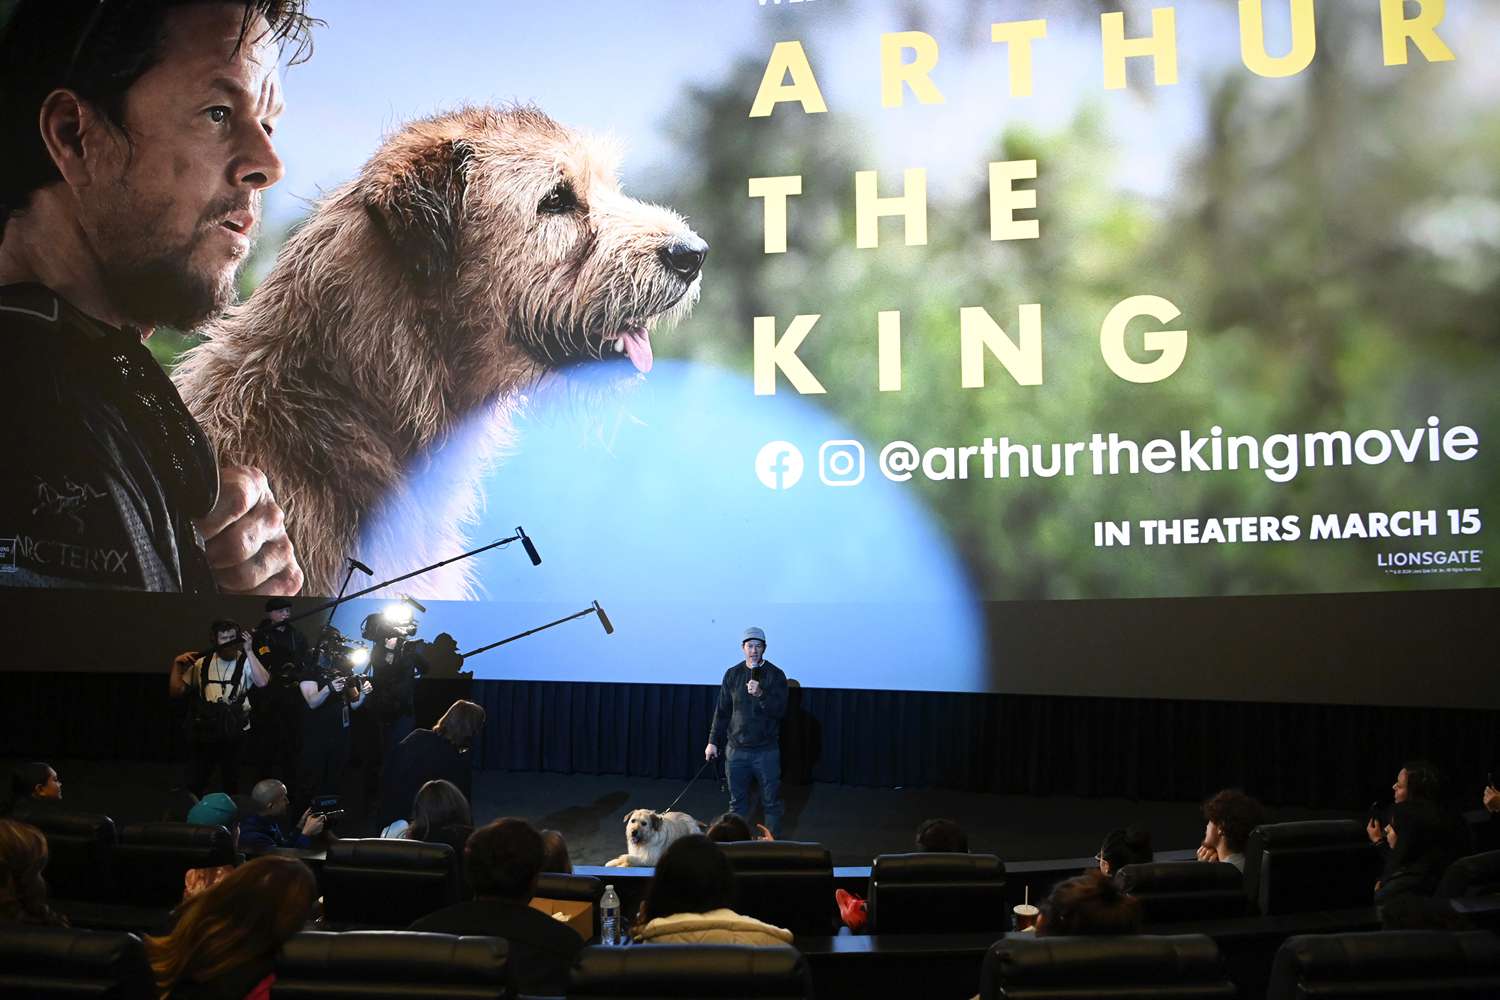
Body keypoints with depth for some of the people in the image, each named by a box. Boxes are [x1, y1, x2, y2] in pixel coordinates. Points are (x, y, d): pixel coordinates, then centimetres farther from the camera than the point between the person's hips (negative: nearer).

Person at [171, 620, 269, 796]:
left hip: (233, 732, -2)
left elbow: (262, 682, -23)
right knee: (195, 783, 5)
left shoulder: (246, 662, -4)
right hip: (204, 731, 2)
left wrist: (248, 650, -24)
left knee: (232, 782, 13)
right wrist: (177, 665, -3)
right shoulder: (202, 663, 6)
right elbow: (177, 691, 10)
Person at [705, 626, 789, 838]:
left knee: (771, 802, 4)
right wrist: (713, 742, 7)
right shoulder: (732, 674, 6)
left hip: (766, 750, -2)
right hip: (736, 749, 3)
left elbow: (780, 710, -11)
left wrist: (761, 694, -26)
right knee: (737, 803, 10)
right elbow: (722, 711, 10)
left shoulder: (775, 675, -3)